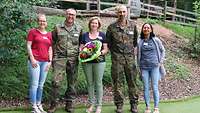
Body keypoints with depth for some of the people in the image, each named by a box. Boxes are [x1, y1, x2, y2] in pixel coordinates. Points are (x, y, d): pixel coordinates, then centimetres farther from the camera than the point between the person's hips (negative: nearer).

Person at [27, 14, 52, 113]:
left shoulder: (49, 34, 16)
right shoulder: (32, 31, 3)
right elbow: (28, 46, -2)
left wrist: (50, 61, 8)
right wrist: (32, 59, -11)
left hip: (45, 62, 5)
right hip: (35, 61, -5)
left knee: (41, 85, 9)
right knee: (34, 84, -5)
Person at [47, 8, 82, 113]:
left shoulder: (79, 29, 8)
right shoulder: (58, 27, 6)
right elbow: (52, 41, 10)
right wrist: (54, 54, 5)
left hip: (73, 59, 1)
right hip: (60, 58, -1)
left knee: (72, 82, 6)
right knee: (56, 81, -7)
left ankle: (69, 104, 18)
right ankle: (54, 103, 6)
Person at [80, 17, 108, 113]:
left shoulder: (102, 35, 7)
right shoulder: (85, 35, 12)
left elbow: (105, 49, 4)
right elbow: (81, 48, 10)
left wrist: (101, 52, -16)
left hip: (99, 61, -2)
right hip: (87, 62, 2)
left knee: (98, 83, -1)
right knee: (90, 83, 7)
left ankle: (99, 105, 7)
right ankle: (91, 104, 17)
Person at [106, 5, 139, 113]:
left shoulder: (133, 25, 4)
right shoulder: (111, 27, -1)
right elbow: (108, 42, 11)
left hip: (130, 57, 1)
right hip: (117, 58, -1)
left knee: (132, 81, 6)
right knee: (117, 82, 3)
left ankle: (134, 104, 17)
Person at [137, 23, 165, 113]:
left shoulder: (156, 40, 2)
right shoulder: (139, 41, 4)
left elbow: (162, 50, 12)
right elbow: (138, 54, 11)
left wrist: (161, 62, 4)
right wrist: (139, 67, 9)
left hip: (154, 66, -1)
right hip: (144, 67, 1)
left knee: (155, 87, -2)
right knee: (146, 87, 3)